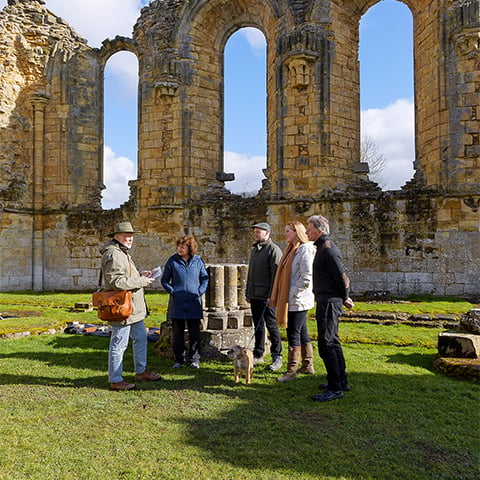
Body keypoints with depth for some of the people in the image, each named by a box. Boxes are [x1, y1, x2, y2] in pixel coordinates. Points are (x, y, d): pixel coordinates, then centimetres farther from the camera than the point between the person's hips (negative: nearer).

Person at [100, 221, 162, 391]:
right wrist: (141, 281, -19)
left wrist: (140, 276, 11)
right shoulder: (113, 254, -17)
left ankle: (141, 372, 32)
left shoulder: (123, 253, 19)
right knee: (119, 344, -1)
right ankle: (115, 380, 10)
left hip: (134, 308, 11)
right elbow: (117, 282, -26)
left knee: (140, 339, 19)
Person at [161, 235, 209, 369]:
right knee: (178, 333, 8)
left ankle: (195, 359, 19)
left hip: (194, 304, 0)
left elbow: (205, 278, 10)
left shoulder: (198, 261, 1)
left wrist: (200, 292, -2)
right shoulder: (172, 261, 0)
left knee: (194, 333, 6)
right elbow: (164, 280, 5)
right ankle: (179, 359, 21)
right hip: (177, 303, 0)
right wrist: (172, 291, -7)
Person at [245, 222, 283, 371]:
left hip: (266, 296, -8)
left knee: (271, 325, -1)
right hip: (255, 295, 8)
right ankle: (258, 355, 23)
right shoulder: (254, 250, 18)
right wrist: (247, 292, 19)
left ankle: (277, 357, 8)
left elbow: (276, 274, -15)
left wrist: (271, 295, -19)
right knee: (258, 326, 13)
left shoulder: (273, 249, -9)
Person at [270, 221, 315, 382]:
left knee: (293, 334, -4)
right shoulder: (292, 249, 16)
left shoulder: (305, 250, -14)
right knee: (302, 332, 16)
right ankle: (308, 366, 28)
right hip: (290, 300, 9)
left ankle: (291, 370, 6)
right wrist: (276, 296, 15)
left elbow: (306, 277, -21)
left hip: (298, 300, -9)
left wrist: (292, 293, -17)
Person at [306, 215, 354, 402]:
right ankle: (342, 381, 29)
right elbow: (338, 277, 20)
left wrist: (345, 298, -5)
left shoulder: (327, 250, -18)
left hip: (329, 302, -11)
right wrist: (343, 298, 17)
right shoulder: (323, 247, 15)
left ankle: (335, 388, 1)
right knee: (333, 342, 18)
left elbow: (342, 277, -20)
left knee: (326, 345, -7)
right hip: (327, 302, 11)